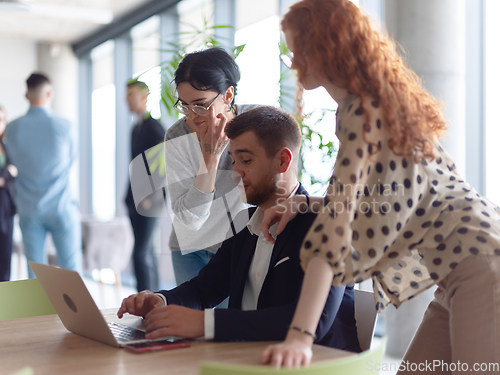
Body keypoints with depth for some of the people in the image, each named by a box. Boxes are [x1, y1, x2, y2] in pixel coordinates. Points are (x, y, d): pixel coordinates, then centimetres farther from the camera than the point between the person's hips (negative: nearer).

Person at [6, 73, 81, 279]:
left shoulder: (12, 128, -2)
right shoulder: (64, 126, -7)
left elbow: (16, 161, 10)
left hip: (29, 210, 2)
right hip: (61, 208, -2)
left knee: (35, 274, 7)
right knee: (71, 271, 4)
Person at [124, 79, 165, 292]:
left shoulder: (154, 126, -10)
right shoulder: (136, 128, 17)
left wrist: (151, 195, -19)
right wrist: (131, 195, 15)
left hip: (148, 202, -9)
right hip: (136, 200, 9)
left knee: (140, 253, -11)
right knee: (147, 252, 12)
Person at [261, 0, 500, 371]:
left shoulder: (363, 109, -15)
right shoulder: (378, 100, 14)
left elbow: (338, 218, -24)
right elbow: (359, 201, 21)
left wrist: (300, 336, -27)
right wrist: (302, 203, 6)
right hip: (457, 272, 10)